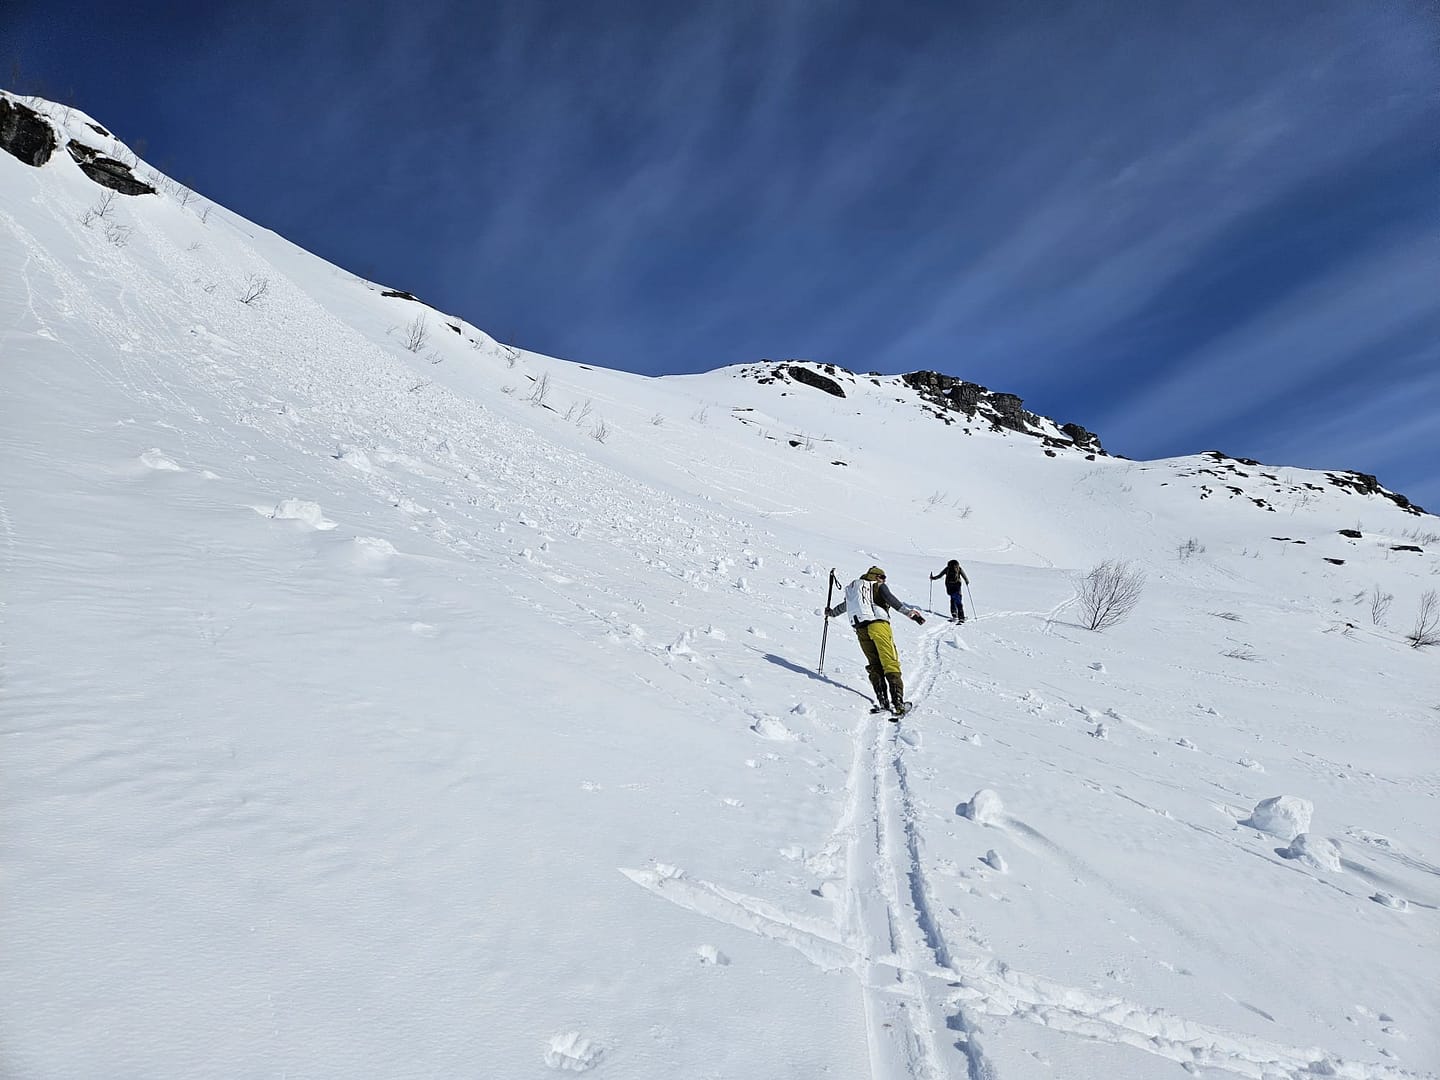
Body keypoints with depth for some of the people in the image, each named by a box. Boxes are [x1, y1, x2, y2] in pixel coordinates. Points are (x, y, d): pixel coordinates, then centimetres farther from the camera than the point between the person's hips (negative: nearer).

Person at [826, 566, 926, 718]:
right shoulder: (879, 586, 13)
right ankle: (898, 702, -18)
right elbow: (893, 601, -5)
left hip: (860, 628, 5)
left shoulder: (852, 588, 27)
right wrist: (910, 612, -15)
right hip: (878, 624, -5)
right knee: (890, 664, -8)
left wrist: (831, 613, 61)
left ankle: (882, 701, 1)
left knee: (874, 665, 12)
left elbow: (844, 605, 42)